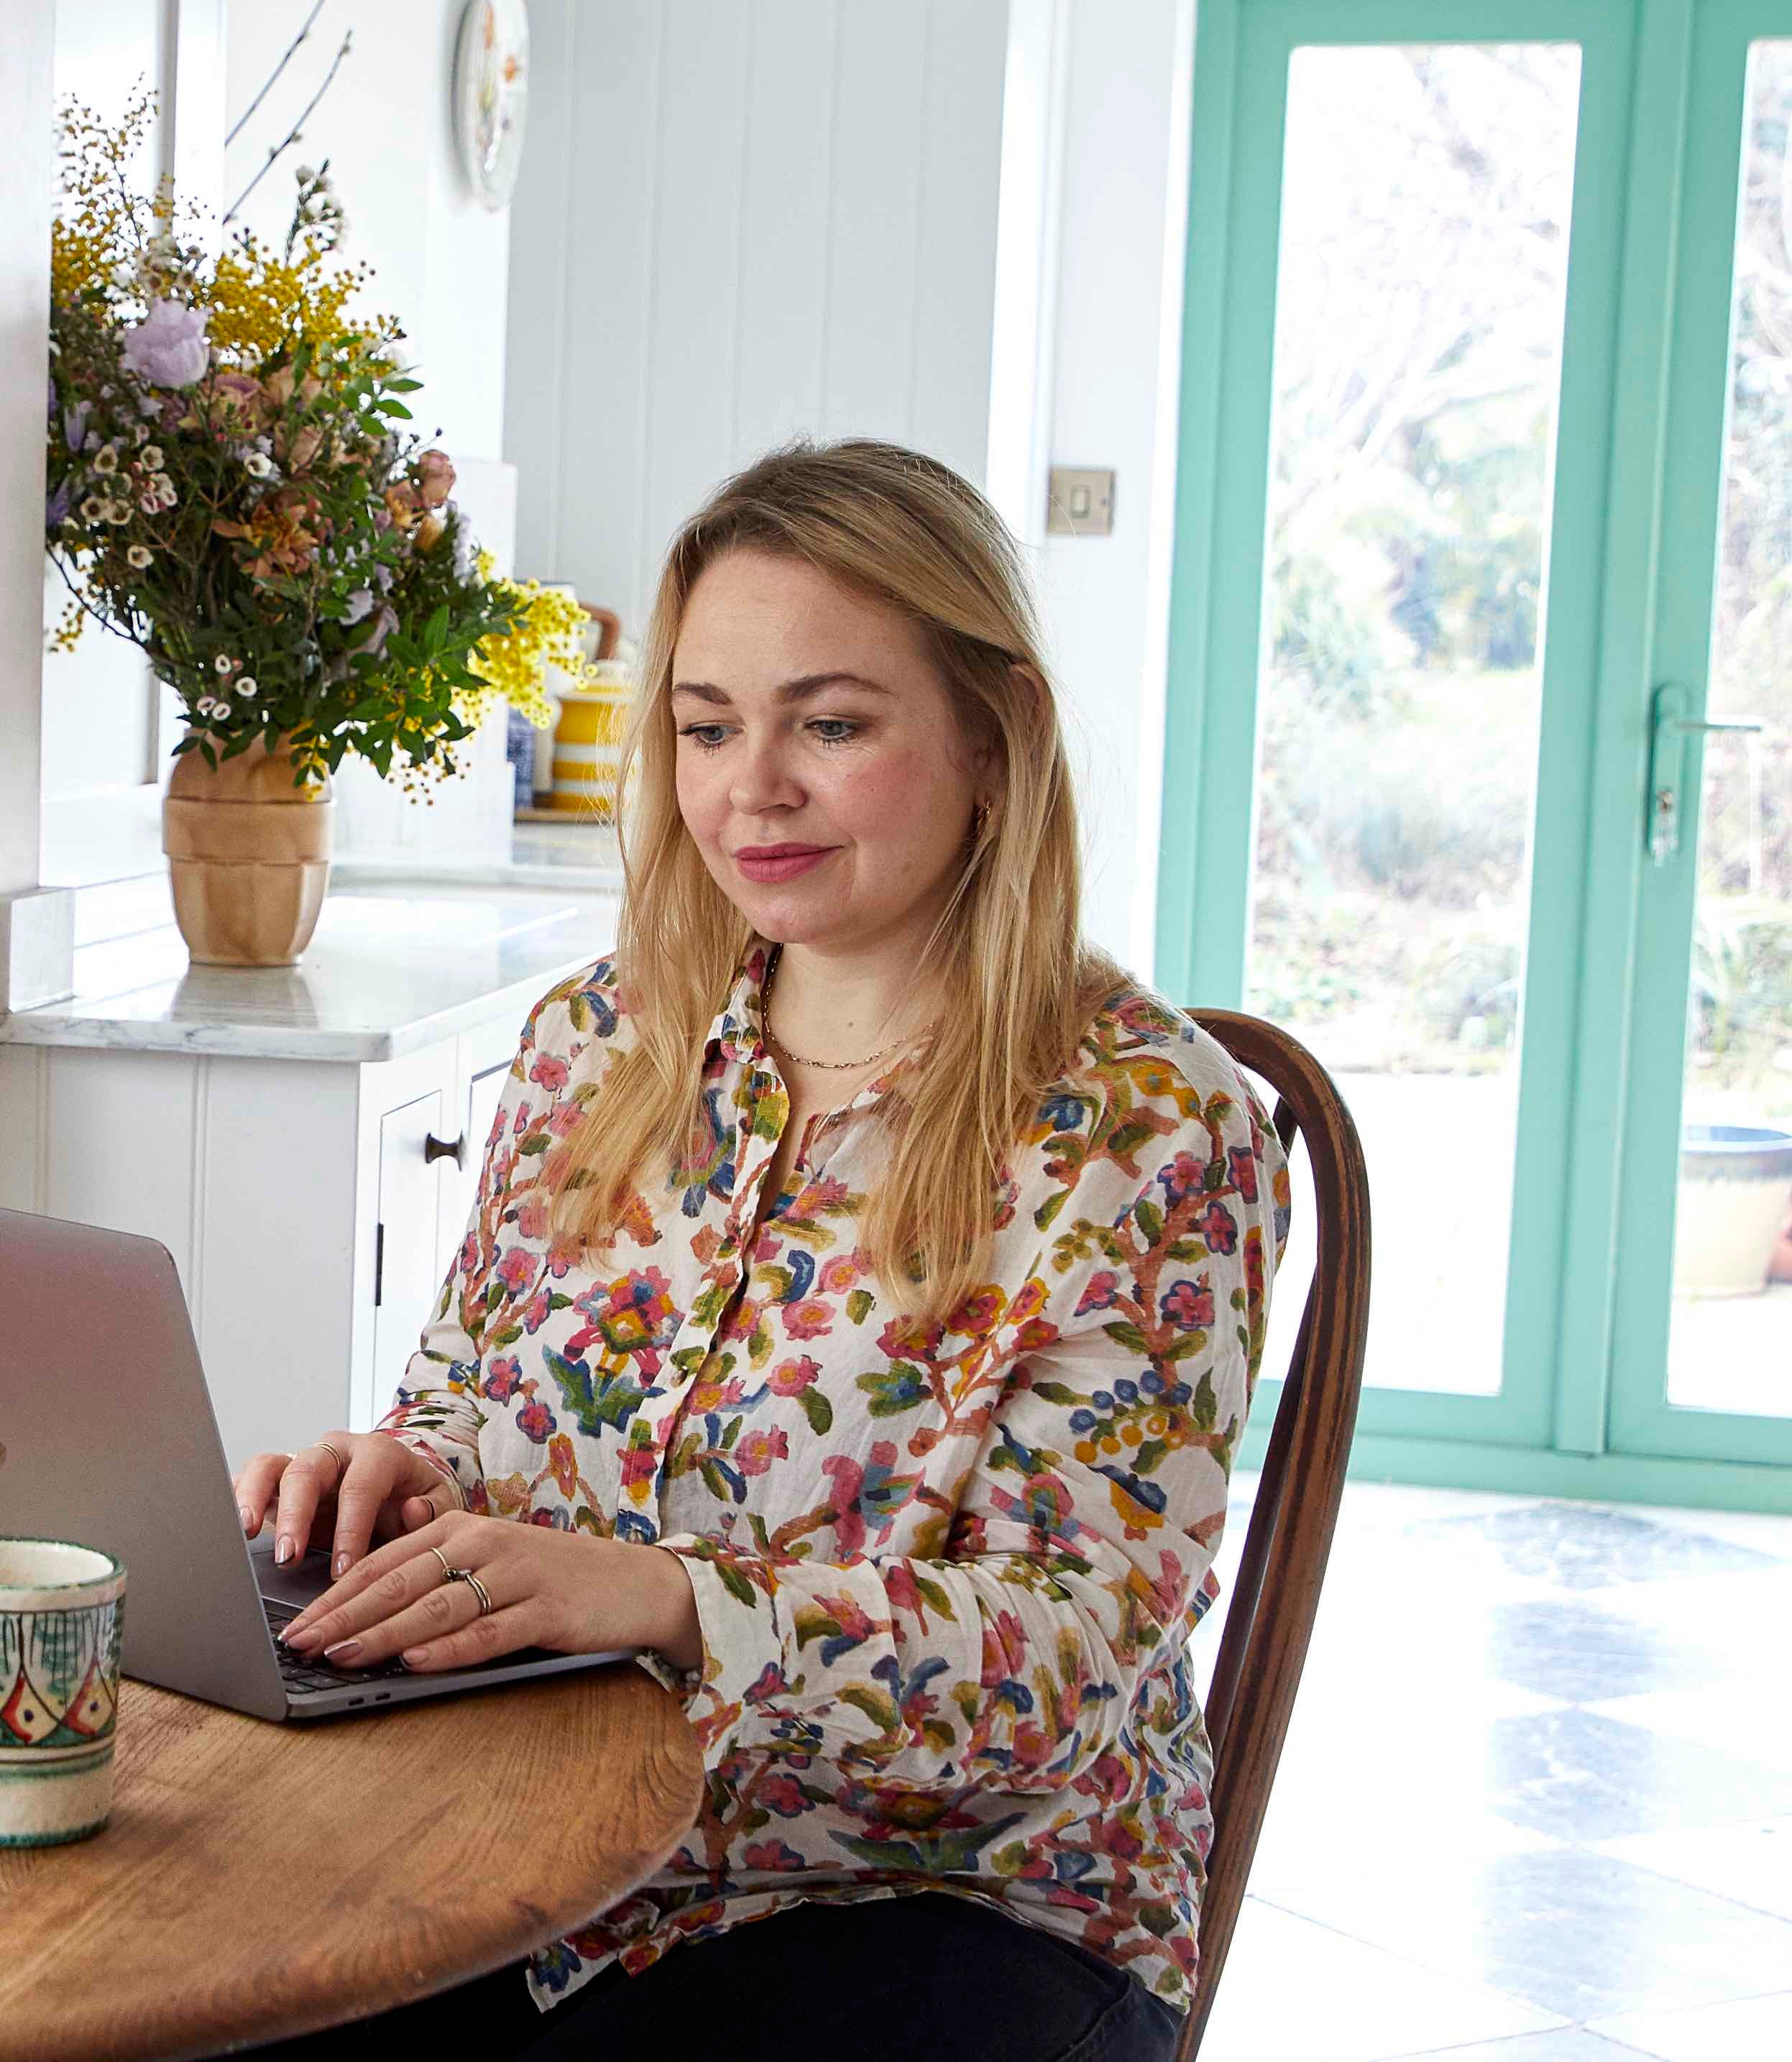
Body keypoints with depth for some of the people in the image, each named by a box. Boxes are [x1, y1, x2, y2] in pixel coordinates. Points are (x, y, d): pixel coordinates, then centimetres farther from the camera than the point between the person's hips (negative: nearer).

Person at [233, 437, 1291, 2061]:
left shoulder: (1148, 1132, -10)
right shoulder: (594, 1042, 7)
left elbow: (1071, 1646, -16)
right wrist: (415, 1471, -8)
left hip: (945, 1904, -4)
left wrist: (663, 1596, -31)